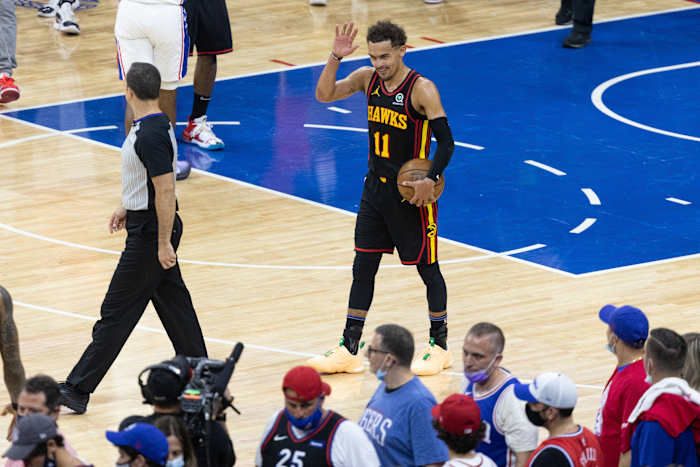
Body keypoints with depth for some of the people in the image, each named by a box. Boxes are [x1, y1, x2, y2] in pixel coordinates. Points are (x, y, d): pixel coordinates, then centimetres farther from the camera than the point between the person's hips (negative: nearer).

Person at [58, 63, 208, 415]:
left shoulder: (151, 136, -24)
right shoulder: (156, 125, 7)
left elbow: (166, 190, -26)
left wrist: (164, 243, -23)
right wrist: (127, 208, 27)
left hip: (150, 233, -10)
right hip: (147, 226, 10)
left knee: (117, 313, -6)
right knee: (171, 300, 17)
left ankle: (78, 389, -3)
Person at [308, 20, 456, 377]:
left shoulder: (421, 90, -18)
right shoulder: (368, 79, 0)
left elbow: (446, 141, -19)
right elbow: (324, 95, -5)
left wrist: (431, 180, -31)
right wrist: (335, 57, -17)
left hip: (412, 194, -6)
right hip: (376, 188, 6)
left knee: (427, 268, 5)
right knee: (363, 268, 7)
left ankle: (439, 346, 19)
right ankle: (349, 349, 13)